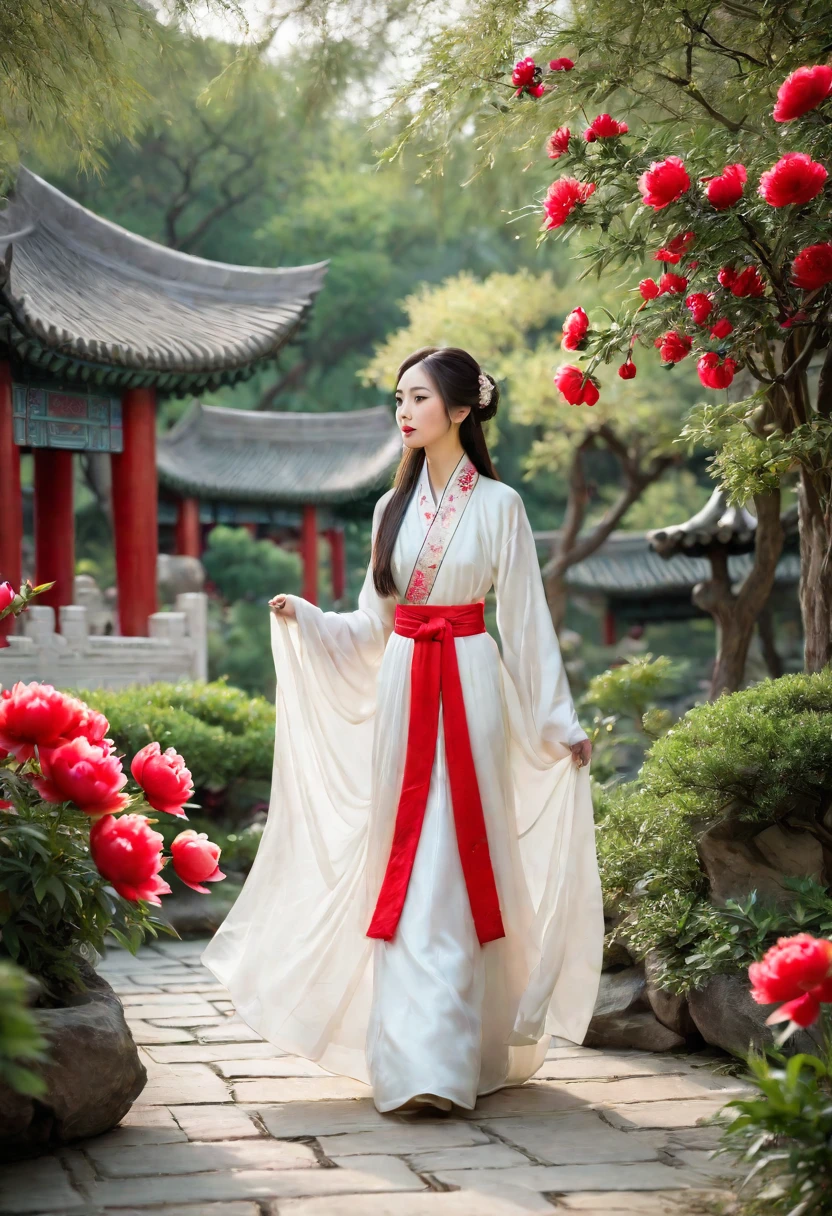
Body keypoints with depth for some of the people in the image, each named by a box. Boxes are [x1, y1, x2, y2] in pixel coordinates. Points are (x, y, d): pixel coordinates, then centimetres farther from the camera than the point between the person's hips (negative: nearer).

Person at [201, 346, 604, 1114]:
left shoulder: (499, 505, 1)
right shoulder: (393, 508, 13)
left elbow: (527, 621, 2)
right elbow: (374, 623, 15)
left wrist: (561, 721, 1)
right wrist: (304, 618, -1)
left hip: (469, 689, -4)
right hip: (400, 689, 4)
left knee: (457, 869, -7)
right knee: (405, 869, 0)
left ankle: (447, 1059, -5)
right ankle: (413, 1061, 3)